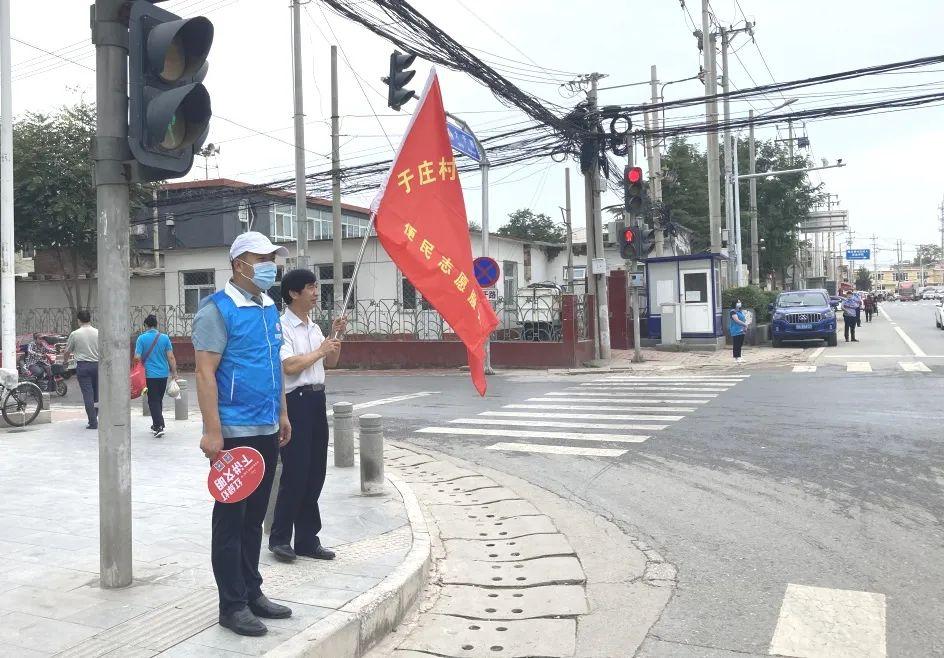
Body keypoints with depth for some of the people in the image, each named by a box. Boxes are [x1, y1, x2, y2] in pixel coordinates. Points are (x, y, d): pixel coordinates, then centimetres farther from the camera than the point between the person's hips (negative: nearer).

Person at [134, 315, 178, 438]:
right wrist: (174, 372, 4)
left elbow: (137, 357, -9)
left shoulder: (142, 338, -6)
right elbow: (171, 357, -2)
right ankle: (156, 425, 28)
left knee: (153, 401, 0)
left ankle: (159, 426, -11)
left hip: (150, 374, -3)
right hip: (164, 373, 3)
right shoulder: (164, 338, 1)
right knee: (159, 400, 17)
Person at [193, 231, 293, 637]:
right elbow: (205, 372, -16)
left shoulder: (269, 309, 13)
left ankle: (252, 593, 27)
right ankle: (232, 606, 13)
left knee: (254, 517, 16)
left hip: (267, 432, 8)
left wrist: (282, 414, 18)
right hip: (234, 433, -8)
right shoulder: (217, 309, -11)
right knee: (230, 519, 3)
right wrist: (212, 431, -21)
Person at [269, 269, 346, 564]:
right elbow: (290, 366, -20)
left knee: (315, 473, 11)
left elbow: (330, 362, 21)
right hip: (295, 400, -8)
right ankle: (280, 538, 12)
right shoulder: (282, 327, -10)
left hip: (317, 399, 8)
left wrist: (335, 336, 7)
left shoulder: (314, 327, 15)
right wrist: (320, 350, -10)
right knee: (295, 473, -4)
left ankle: (307, 539, 20)